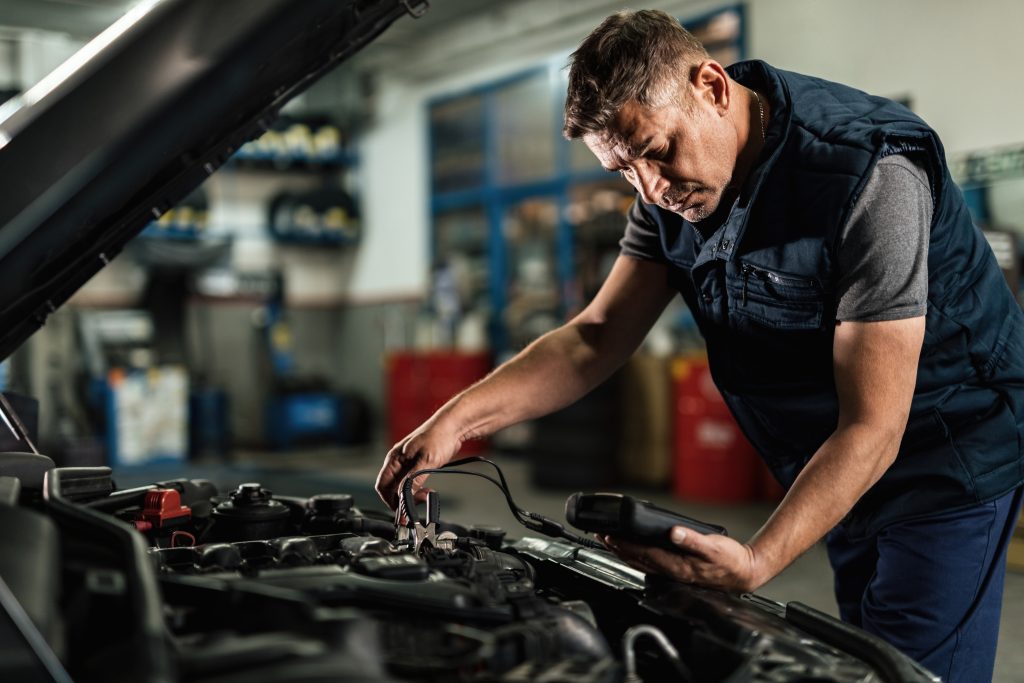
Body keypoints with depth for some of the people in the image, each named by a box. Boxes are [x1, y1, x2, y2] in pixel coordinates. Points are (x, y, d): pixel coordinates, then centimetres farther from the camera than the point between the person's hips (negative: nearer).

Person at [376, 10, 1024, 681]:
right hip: (826, 468, 7)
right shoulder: (673, 187, -6)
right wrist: (455, 421, -16)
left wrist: (756, 563, -43)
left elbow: (871, 430, -31)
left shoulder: (871, 177, -30)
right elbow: (597, 336, -3)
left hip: (946, 457, -7)